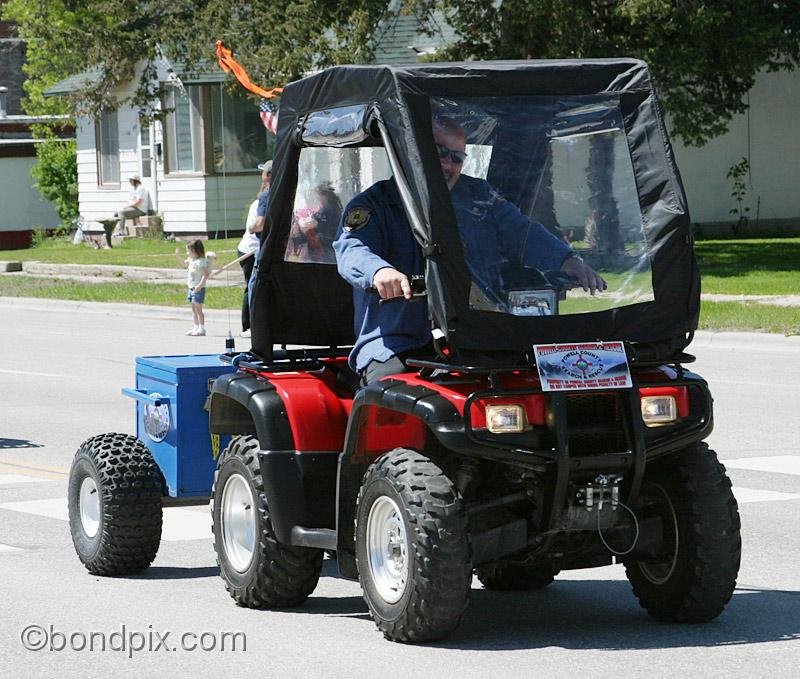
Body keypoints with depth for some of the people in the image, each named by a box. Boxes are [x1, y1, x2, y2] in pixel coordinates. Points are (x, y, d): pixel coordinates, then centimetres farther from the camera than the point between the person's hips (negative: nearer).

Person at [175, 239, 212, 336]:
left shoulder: (201, 262, -18)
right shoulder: (191, 260, 11)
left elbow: (205, 274, -24)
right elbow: (184, 264, 32)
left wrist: (200, 285, -31)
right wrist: (178, 256, 22)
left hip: (198, 288, -10)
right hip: (191, 288, 10)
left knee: (198, 308, -8)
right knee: (194, 308, 13)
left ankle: (201, 328, -4)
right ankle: (196, 327, 20)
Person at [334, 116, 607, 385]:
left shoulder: (479, 196, 19)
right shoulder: (374, 204, 5)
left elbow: (523, 234, 10)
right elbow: (352, 251, -14)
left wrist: (567, 261, -11)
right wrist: (380, 271, -39)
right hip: (396, 346, -3)